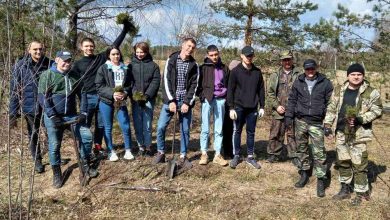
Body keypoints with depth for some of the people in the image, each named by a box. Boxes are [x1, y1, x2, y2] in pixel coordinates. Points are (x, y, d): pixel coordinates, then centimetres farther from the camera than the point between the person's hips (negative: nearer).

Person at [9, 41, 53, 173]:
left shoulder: (50, 65, -5)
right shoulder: (19, 66, -7)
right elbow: (14, 91, -4)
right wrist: (13, 114, -5)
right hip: (30, 108, 0)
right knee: (33, 135, 14)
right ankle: (37, 161, 34)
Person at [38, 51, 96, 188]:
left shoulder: (74, 76, 7)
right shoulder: (47, 75, -7)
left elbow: (82, 95, 10)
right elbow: (42, 97, -12)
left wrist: (83, 112, -2)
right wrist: (52, 116, -20)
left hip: (72, 115, 4)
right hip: (53, 117, -4)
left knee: (87, 136, -3)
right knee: (54, 145, 3)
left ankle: (85, 166, 15)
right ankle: (57, 174, 20)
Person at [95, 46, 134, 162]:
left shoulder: (125, 69, 7)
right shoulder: (103, 68, -3)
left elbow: (129, 85, 9)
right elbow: (99, 86, -8)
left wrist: (125, 93, -11)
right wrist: (112, 94, -19)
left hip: (121, 102, 2)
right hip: (106, 102, -2)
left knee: (126, 126, -1)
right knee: (108, 128, 6)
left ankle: (128, 151, 14)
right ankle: (111, 152, 19)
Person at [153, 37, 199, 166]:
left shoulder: (194, 65, 5)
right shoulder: (171, 60, 2)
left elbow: (194, 85, 0)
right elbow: (166, 81, -4)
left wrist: (187, 103, -11)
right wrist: (171, 101, -12)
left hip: (185, 102, 1)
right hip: (170, 100, -1)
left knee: (185, 130, 4)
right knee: (161, 127, -4)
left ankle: (183, 157, 17)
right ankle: (161, 153, 14)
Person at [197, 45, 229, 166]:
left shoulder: (224, 68, 10)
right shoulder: (203, 68, 1)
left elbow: (228, 84, 15)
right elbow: (198, 84, 3)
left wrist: (227, 98, 6)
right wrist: (202, 96, -7)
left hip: (220, 100, 3)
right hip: (207, 100, -2)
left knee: (219, 129, 5)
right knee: (205, 128, 0)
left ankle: (217, 155, 12)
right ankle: (204, 154, 10)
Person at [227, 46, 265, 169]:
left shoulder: (257, 72, 6)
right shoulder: (235, 71, -3)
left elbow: (261, 90, 11)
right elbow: (230, 90, -5)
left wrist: (262, 106, 7)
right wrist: (231, 108, -10)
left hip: (252, 108, 2)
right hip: (239, 107, -2)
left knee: (251, 132, 9)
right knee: (237, 132, 6)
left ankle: (250, 157, 18)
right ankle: (236, 156, 18)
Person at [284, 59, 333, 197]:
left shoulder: (325, 83, 1)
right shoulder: (298, 82, 6)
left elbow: (330, 103, 3)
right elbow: (292, 100, 11)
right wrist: (289, 116, 3)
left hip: (316, 123, -2)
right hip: (300, 121, 3)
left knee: (319, 152, -5)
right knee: (301, 149, 12)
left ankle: (321, 180, 4)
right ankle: (304, 173, 27)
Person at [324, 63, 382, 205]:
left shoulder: (371, 92, -6)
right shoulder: (339, 90, 7)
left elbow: (377, 110, -5)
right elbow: (332, 108, 12)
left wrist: (361, 119, -18)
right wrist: (327, 124, 3)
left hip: (359, 134, -5)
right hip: (341, 132, 5)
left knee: (359, 164, -2)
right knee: (343, 161, 14)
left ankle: (362, 193, 15)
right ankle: (345, 189, 30)